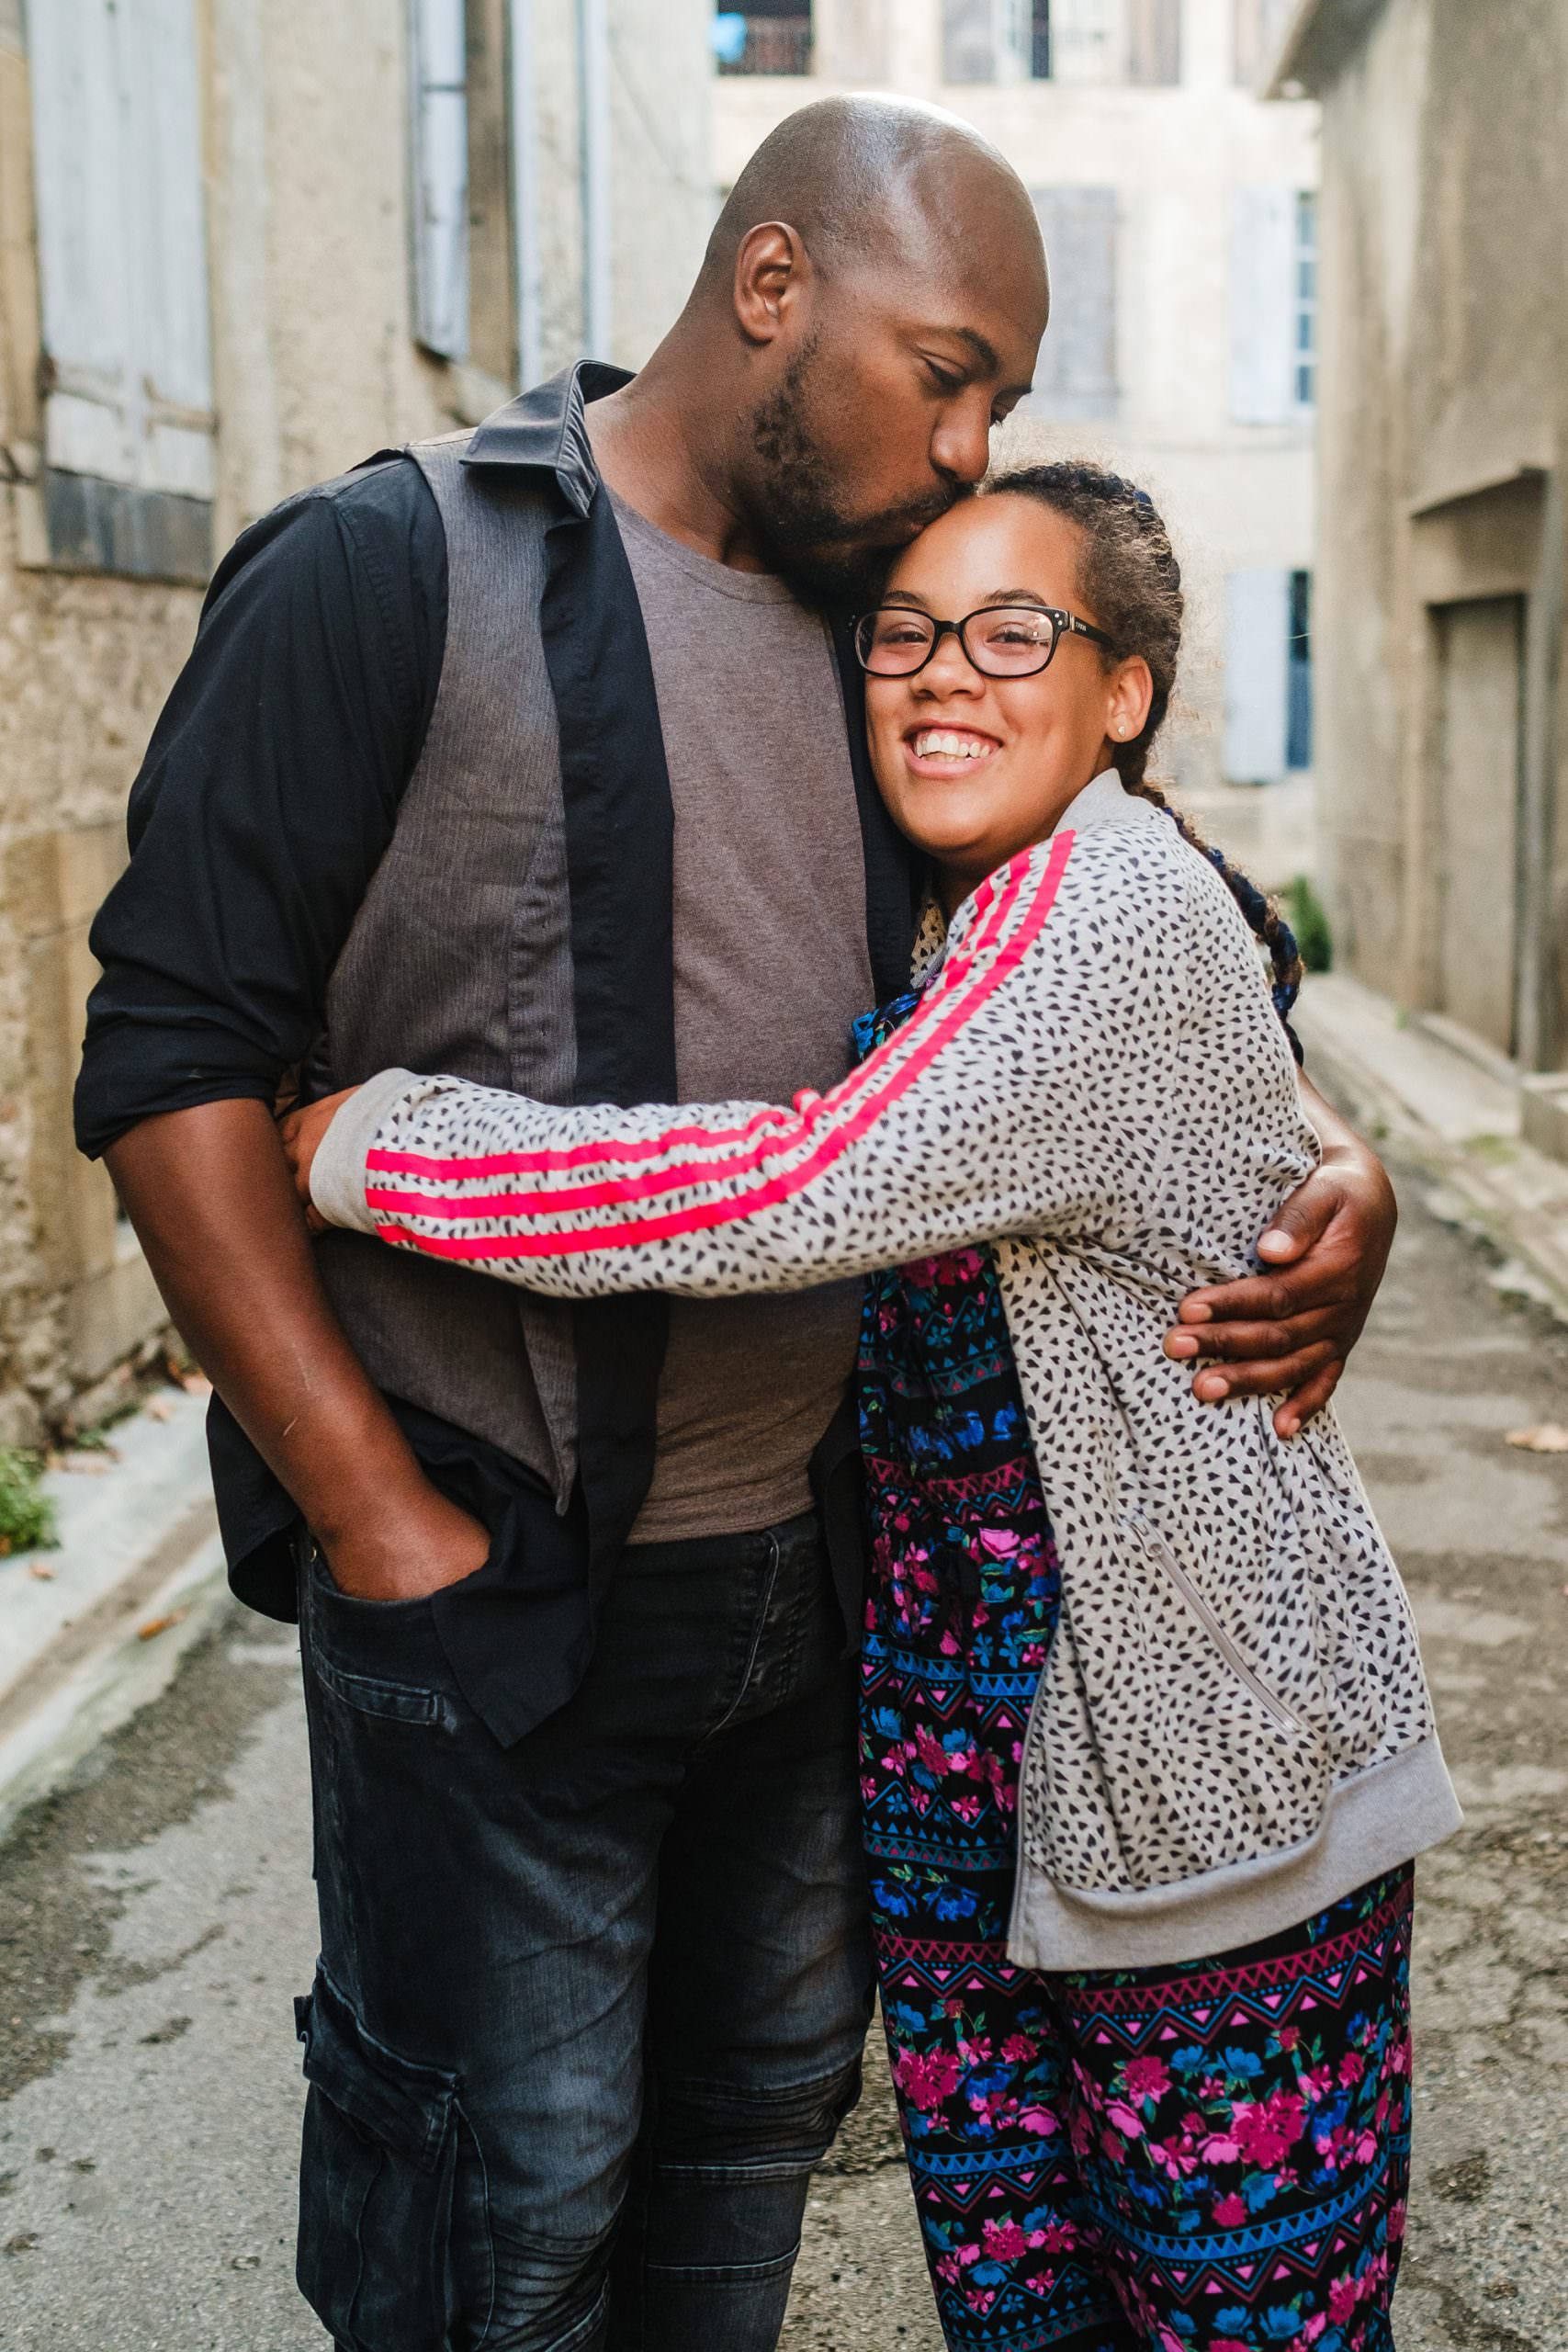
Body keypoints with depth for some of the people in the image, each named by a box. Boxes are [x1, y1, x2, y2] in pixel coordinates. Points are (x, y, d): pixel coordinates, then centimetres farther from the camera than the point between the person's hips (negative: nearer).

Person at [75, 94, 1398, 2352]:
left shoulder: (890, 636, 9)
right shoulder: (388, 572, -9)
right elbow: (175, 1057, -13)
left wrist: (1334, 1156, 0)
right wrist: (381, 1523, -16)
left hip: (813, 1554, 6)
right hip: (488, 1578, -6)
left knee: (764, 2105, 20)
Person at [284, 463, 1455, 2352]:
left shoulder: (1110, 904, -17)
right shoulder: (966, 929, 14)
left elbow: (795, 1194, -27)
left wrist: (357, 1141, -18)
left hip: (1212, 1789, -8)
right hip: (970, 1773, 8)